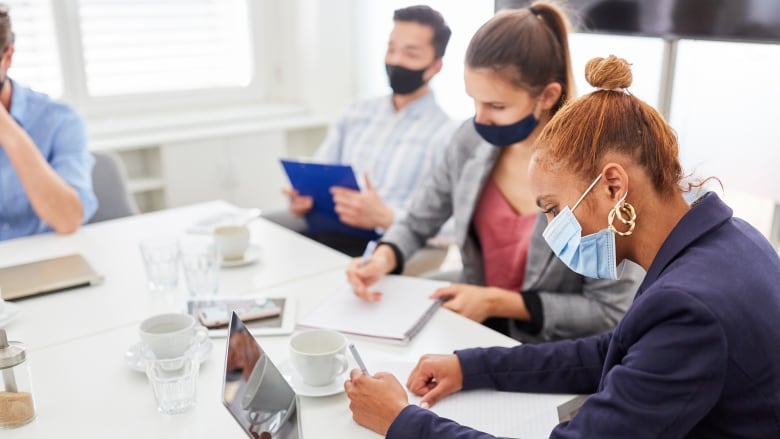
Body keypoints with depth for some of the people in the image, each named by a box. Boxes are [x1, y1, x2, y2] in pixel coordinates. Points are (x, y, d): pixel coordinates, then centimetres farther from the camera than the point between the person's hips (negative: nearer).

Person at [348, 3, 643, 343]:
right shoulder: (472, 140, -6)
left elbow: (611, 310, -16)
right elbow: (417, 223, 7)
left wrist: (498, 301, -18)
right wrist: (383, 258, -14)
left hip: (553, 354, -5)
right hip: (473, 328, 5)